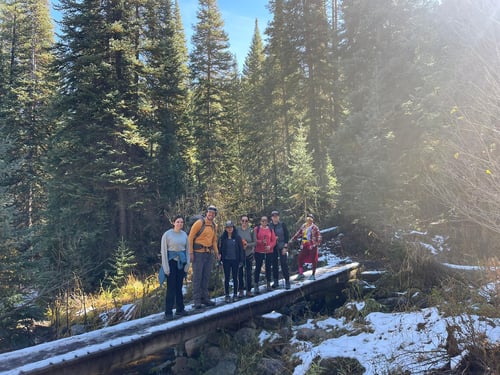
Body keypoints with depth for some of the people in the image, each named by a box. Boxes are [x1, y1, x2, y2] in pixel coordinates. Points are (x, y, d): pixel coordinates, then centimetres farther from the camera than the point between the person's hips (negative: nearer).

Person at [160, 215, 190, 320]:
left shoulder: (184, 234, 7)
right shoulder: (167, 234, -7)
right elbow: (164, 251, -8)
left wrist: (187, 264, 5)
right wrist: (166, 267, -11)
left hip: (181, 262, 4)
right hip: (172, 261, -4)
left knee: (179, 287, 9)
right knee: (171, 288, -5)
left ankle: (180, 309, 17)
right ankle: (168, 312, 2)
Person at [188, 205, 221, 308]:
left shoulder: (214, 226, 13)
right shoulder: (200, 223, -9)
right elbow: (191, 237, -11)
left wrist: (216, 253, 13)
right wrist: (190, 253, -15)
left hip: (209, 253, 7)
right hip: (198, 253, -7)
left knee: (206, 277, 12)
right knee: (197, 276, -3)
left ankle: (205, 298, 21)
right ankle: (197, 300, 2)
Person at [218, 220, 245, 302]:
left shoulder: (237, 237, 0)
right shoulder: (222, 237, 1)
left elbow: (241, 249, 1)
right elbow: (220, 248, 3)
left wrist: (241, 260, -3)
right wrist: (220, 258, -5)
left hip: (235, 260, 0)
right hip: (226, 260, 0)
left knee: (235, 277, 7)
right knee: (226, 278, 5)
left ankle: (235, 294, 17)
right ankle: (227, 295, 12)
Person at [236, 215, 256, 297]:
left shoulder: (251, 231, -2)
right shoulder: (237, 230, -1)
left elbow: (255, 243, -2)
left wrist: (247, 245, -17)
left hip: (249, 254, 0)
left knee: (249, 273, 2)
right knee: (240, 273, 3)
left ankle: (249, 290, 13)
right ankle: (240, 291, 14)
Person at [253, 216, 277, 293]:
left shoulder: (270, 229, 8)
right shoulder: (257, 229, 1)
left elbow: (274, 240, 5)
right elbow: (254, 240, -4)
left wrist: (270, 246, -12)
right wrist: (261, 242, -20)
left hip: (269, 251, 3)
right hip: (259, 252, -2)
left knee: (268, 267, 9)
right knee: (258, 268, 0)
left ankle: (268, 284, 20)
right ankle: (256, 285, 5)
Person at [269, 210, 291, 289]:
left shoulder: (282, 225, -2)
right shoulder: (269, 226, 3)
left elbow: (287, 235, -3)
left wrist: (285, 247, -9)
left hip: (281, 247, -3)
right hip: (273, 247, 3)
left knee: (284, 264, -5)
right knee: (274, 264, 6)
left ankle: (287, 281, 2)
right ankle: (276, 281, 16)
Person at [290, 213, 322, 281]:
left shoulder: (314, 227, -7)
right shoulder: (303, 226, 10)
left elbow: (319, 236, -6)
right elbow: (298, 233, 17)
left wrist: (317, 244, -17)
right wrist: (292, 240, 12)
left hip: (312, 246, -5)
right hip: (304, 245, 6)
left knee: (313, 260, 3)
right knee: (300, 259, 1)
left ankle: (313, 275, 14)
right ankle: (301, 274, 8)